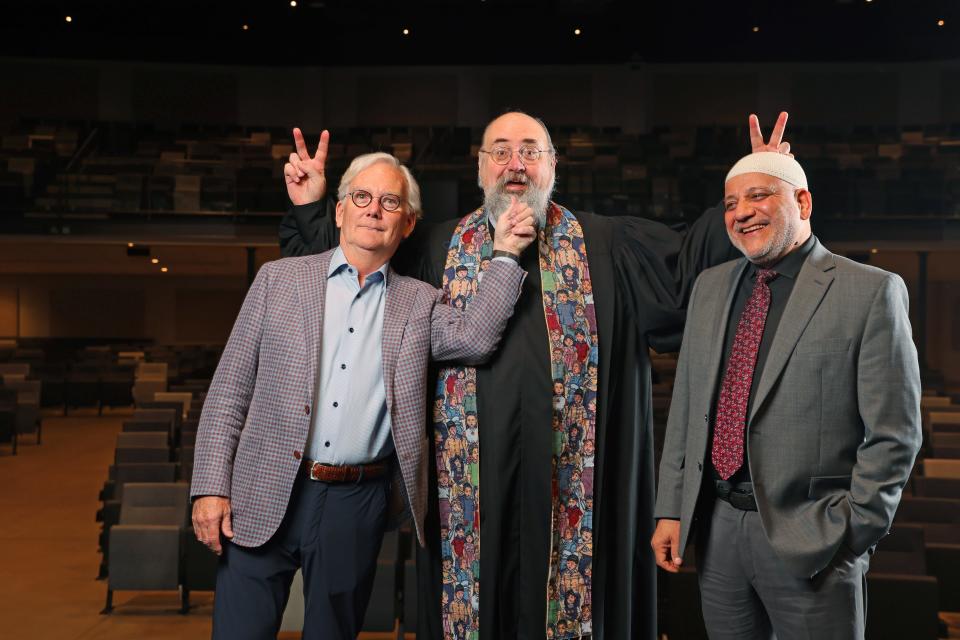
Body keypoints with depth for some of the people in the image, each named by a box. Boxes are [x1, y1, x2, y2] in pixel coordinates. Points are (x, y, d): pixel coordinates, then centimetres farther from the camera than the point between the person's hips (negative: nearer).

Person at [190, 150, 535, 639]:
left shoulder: (419, 302, 8)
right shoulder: (280, 278, 4)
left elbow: (475, 338, -10)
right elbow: (230, 387, 2)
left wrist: (506, 256, -10)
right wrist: (211, 487, -5)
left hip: (358, 506, 1)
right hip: (264, 497, -1)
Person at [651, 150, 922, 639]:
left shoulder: (871, 292, -7)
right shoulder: (710, 287, 10)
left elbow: (893, 434, -8)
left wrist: (851, 535, -10)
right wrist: (670, 509, 9)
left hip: (811, 541, -4)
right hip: (716, 529, 5)